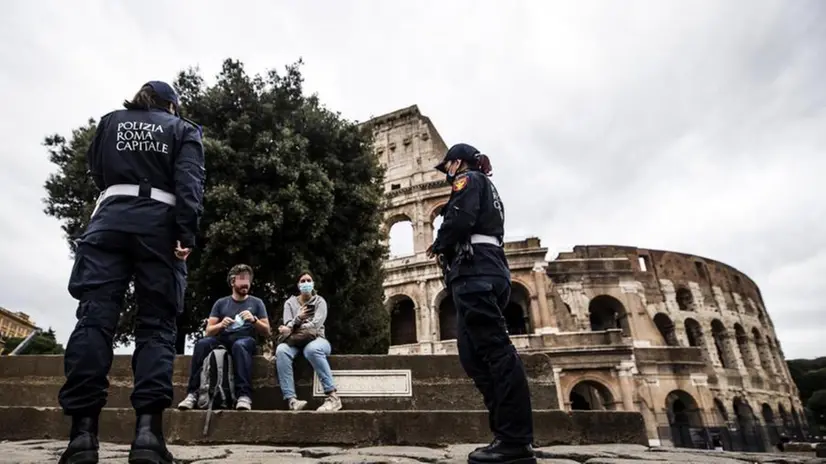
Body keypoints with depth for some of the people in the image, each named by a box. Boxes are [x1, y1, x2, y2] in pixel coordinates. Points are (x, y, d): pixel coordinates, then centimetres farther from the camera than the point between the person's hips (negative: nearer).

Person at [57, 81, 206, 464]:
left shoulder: (110, 121, 23)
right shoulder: (183, 129, 14)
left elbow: (95, 170, 30)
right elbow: (189, 182, -3)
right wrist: (187, 232, -12)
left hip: (110, 218, 2)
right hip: (159, 223, -2)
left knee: (94, 317, -5)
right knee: (156, 324, -5)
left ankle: (83, 432, -13)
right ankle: (148, 429, -16)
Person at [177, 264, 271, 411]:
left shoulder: (256, 302, 12)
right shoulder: (221, 303, 15)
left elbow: (266, 331, 8)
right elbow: (209, 331, 10)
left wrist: (254, 320, -10)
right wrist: (220, 325, -12)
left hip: (245, 341, -2)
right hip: (223, 340, 2)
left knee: (239, 345, -39)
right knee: (201, 343, -31)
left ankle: (244, 395, -44)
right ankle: (193, 393, -28)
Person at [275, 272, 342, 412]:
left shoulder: (319, 301, 6)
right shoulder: (290, 302, 14)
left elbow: (315, 325, -10)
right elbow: (288, 326, 2)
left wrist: (293, 329, -15)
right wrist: (298, 318, -18)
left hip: (315, 339, -2)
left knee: (311, 349, -40)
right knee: (281, 350, -34)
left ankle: (332, 396, -39)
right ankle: (291, 399, -41)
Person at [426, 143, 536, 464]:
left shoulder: (468, 179, 6)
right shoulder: (486, 188, 34)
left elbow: (460, 220, -13)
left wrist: (438, 246, 4)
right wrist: (446, 248, 16)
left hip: (474, 271, -10)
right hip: (489, 269, 10)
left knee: (494, 348, -15)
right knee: (473, 353, 4)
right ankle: (510, 436, 2)